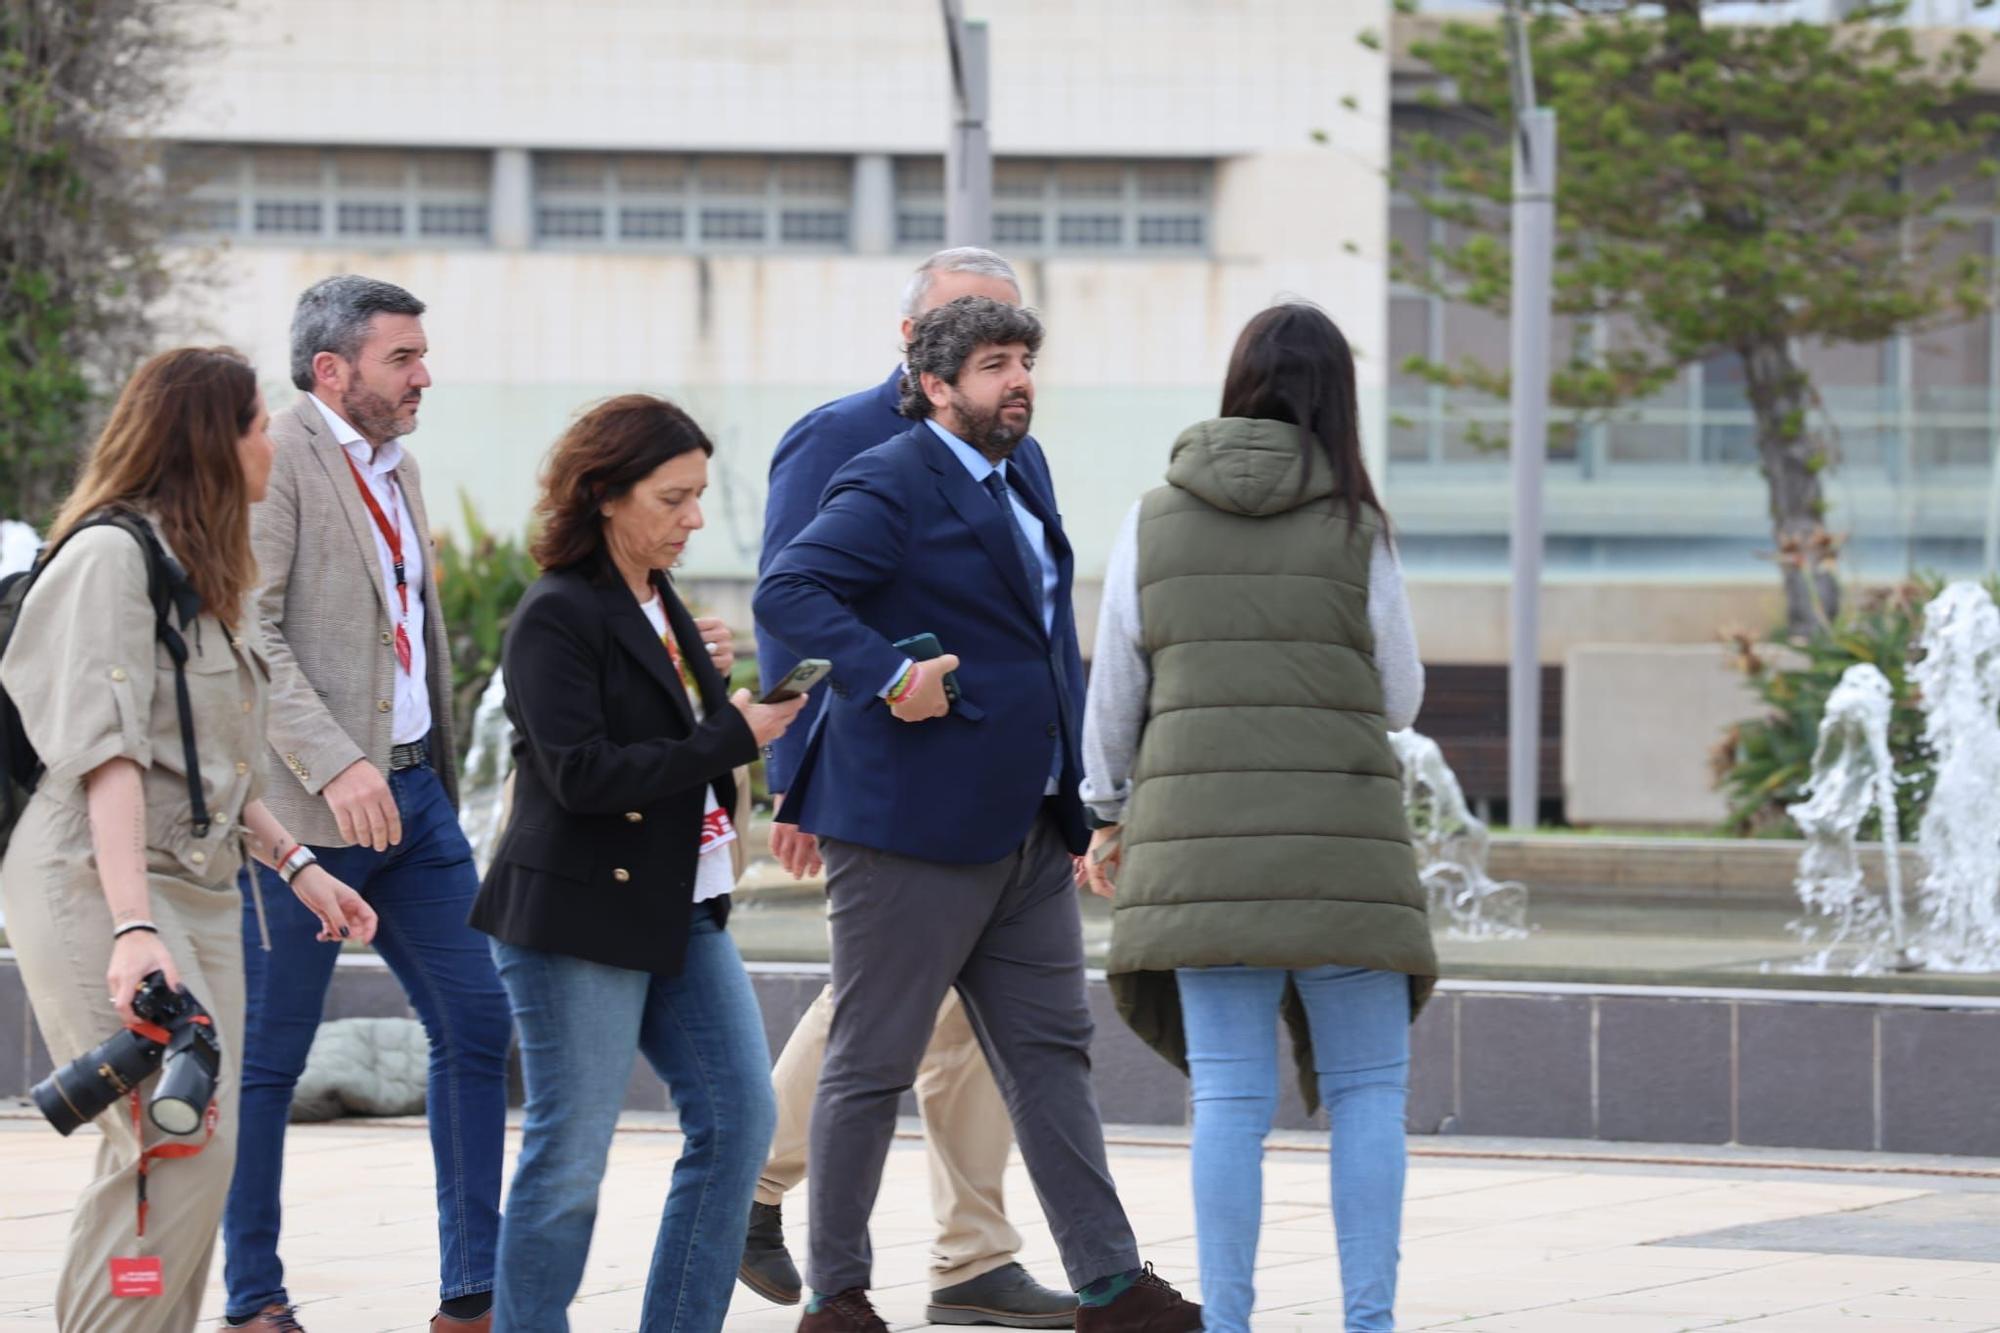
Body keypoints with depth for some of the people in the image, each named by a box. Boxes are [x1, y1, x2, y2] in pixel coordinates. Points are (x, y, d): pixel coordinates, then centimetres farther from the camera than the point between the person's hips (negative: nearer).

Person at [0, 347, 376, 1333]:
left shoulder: (197, 571, 20)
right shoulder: (111, 556, -10)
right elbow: (108, 753, -18)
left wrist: (295, 864, 23)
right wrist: (132, 927, -26)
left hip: (196, 894, 10)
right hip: (97, 885, -10)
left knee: (161, 1158, 4)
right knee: (181, 1143, -17)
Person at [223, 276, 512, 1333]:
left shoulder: (399, 467, 16)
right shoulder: (275, 459, -11)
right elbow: (250, 632, -19)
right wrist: (333, 767, -26)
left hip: (410, 790, 8)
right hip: (308, 807, -8)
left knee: (476, 1024, 6)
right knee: (267, 1056, 0)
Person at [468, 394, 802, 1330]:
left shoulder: (661, 609, 14)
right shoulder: (556, 618, -13)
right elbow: (580, 770, -22)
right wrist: (733, 738, -20)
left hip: (681, 913, 8)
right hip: (579, 917, -8)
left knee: (739, 1119, 2)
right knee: (569, 1155, -3)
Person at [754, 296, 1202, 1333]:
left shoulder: (1018, 490, 18)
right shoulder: (892, 485, -10)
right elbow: (787, 591, -22)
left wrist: (1074, 801, 20)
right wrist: (884, 673, -31)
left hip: (1025, 831, 9)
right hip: (913, 823, -9)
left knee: (1050, 1054, 8)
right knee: (870, 1064, 0)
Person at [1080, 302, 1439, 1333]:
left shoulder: (1155, 522, 4)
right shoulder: (1353, 528, -2)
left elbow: (1115, 692, 8)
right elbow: (1399, 698, 5)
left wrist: (1109, 815, 21)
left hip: (1202, 840, 2)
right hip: (1338, 838, -2)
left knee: (1230, 1095, 3)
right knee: (1368, 1088, 6)